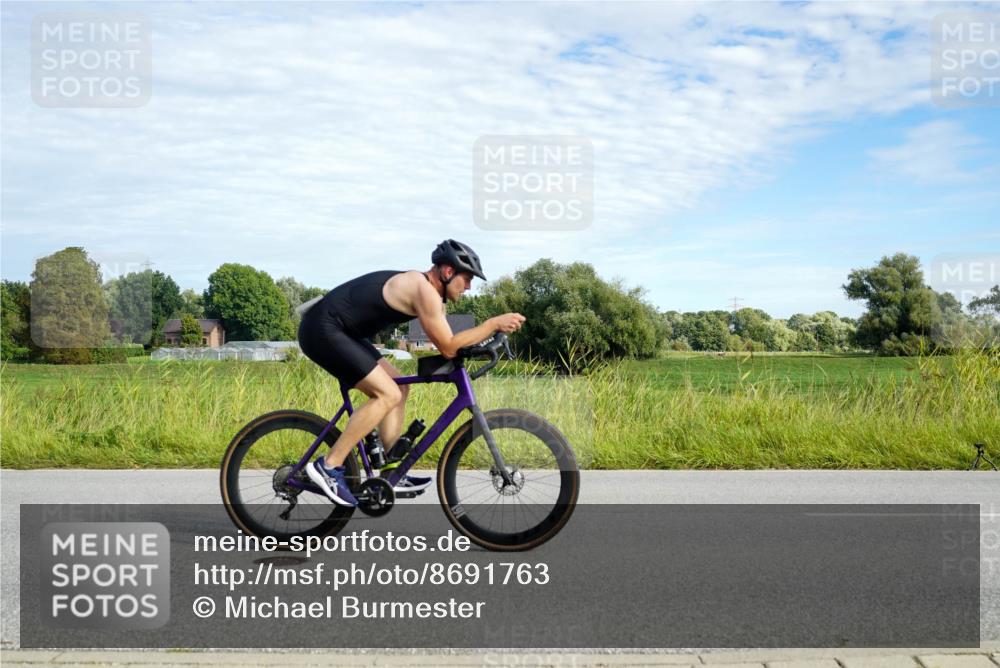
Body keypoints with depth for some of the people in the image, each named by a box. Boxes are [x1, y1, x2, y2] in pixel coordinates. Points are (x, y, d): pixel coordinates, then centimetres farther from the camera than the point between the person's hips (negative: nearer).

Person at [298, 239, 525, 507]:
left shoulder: (420, 286, 13)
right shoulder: (424, 290, -18)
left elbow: (446, 341, 18)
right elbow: (448, 348, -19)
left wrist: (491, 330, 6)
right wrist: (494, 323, -15)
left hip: (334, 330, 11)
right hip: (323, 330, -11)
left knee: (398, 388, 11)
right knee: (388, 395, -16)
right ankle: (328, 467, -11)